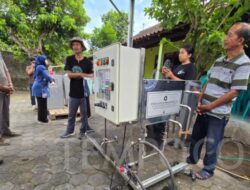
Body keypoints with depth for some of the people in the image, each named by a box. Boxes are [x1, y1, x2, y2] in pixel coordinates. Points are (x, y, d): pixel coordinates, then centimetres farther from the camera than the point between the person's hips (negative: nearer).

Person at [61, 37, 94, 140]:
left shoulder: (87, 62, -4)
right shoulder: (69, 59, 3)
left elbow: (91, 76, -6)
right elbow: (69, 74, -6)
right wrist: (82, 74, -19)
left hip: (84, 92, -2)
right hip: (73, 93, 2)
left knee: (84, 114, 10)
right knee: (71, 114, 16)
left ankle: (83, 131, 28)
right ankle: (70, 131, 34)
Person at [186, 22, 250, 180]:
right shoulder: (219, 61, 8)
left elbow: (234, 92, -17)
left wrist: (209, 106, -17)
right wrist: (199, 101, 0)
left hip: (218, 113, -6)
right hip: (204, 109, 7)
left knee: (212, 144, 10)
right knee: (196, 137, 19)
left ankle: (208, 170, 33)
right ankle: (192, 159, 43)